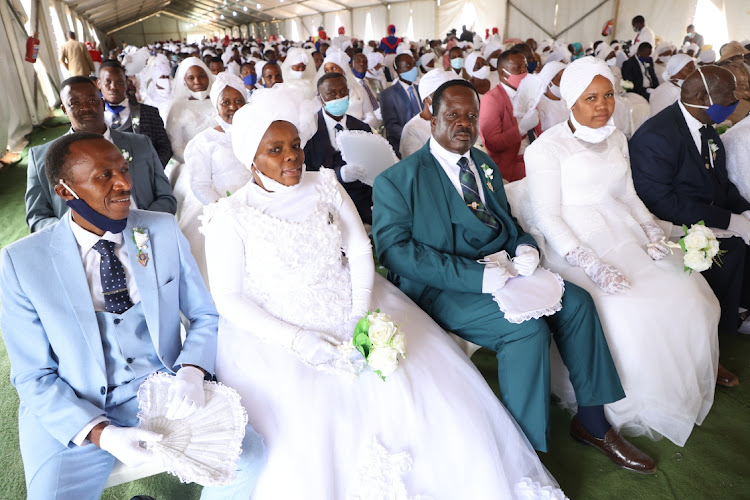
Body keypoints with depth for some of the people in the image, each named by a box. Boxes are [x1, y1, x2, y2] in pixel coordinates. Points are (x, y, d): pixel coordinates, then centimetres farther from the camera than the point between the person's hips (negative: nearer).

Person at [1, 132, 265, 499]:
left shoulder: (164, 229, -5)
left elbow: (205, 315, 3)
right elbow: (33, 377, -5)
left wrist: (191, 372, -17)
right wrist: (101, 434, -19)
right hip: (74, 414, 0)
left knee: (248, 455, -17)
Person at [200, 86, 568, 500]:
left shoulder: (324, 187, 7)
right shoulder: (231, 215, -3)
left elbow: (360, 252, 5)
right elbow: (228, 297, -5)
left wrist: (361, 319, -11)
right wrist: (297, 340, -17)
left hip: (354, 313, 3)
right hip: (276, 331, -2)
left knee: (430, 388, -11)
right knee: (307, 428, -25)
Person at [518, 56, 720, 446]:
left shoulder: (616, 139, 15)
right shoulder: (547, 148, -7)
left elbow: (628, 195, 19)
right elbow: (547, 217, -12)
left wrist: (653, 230, -1)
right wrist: (592, 264, -23)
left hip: (623, 235, 7)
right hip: (574, 246, -7)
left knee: (689, 296, -12)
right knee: (623, 313, -28)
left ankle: (676, 395, 11)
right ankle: (625, 408, -3)